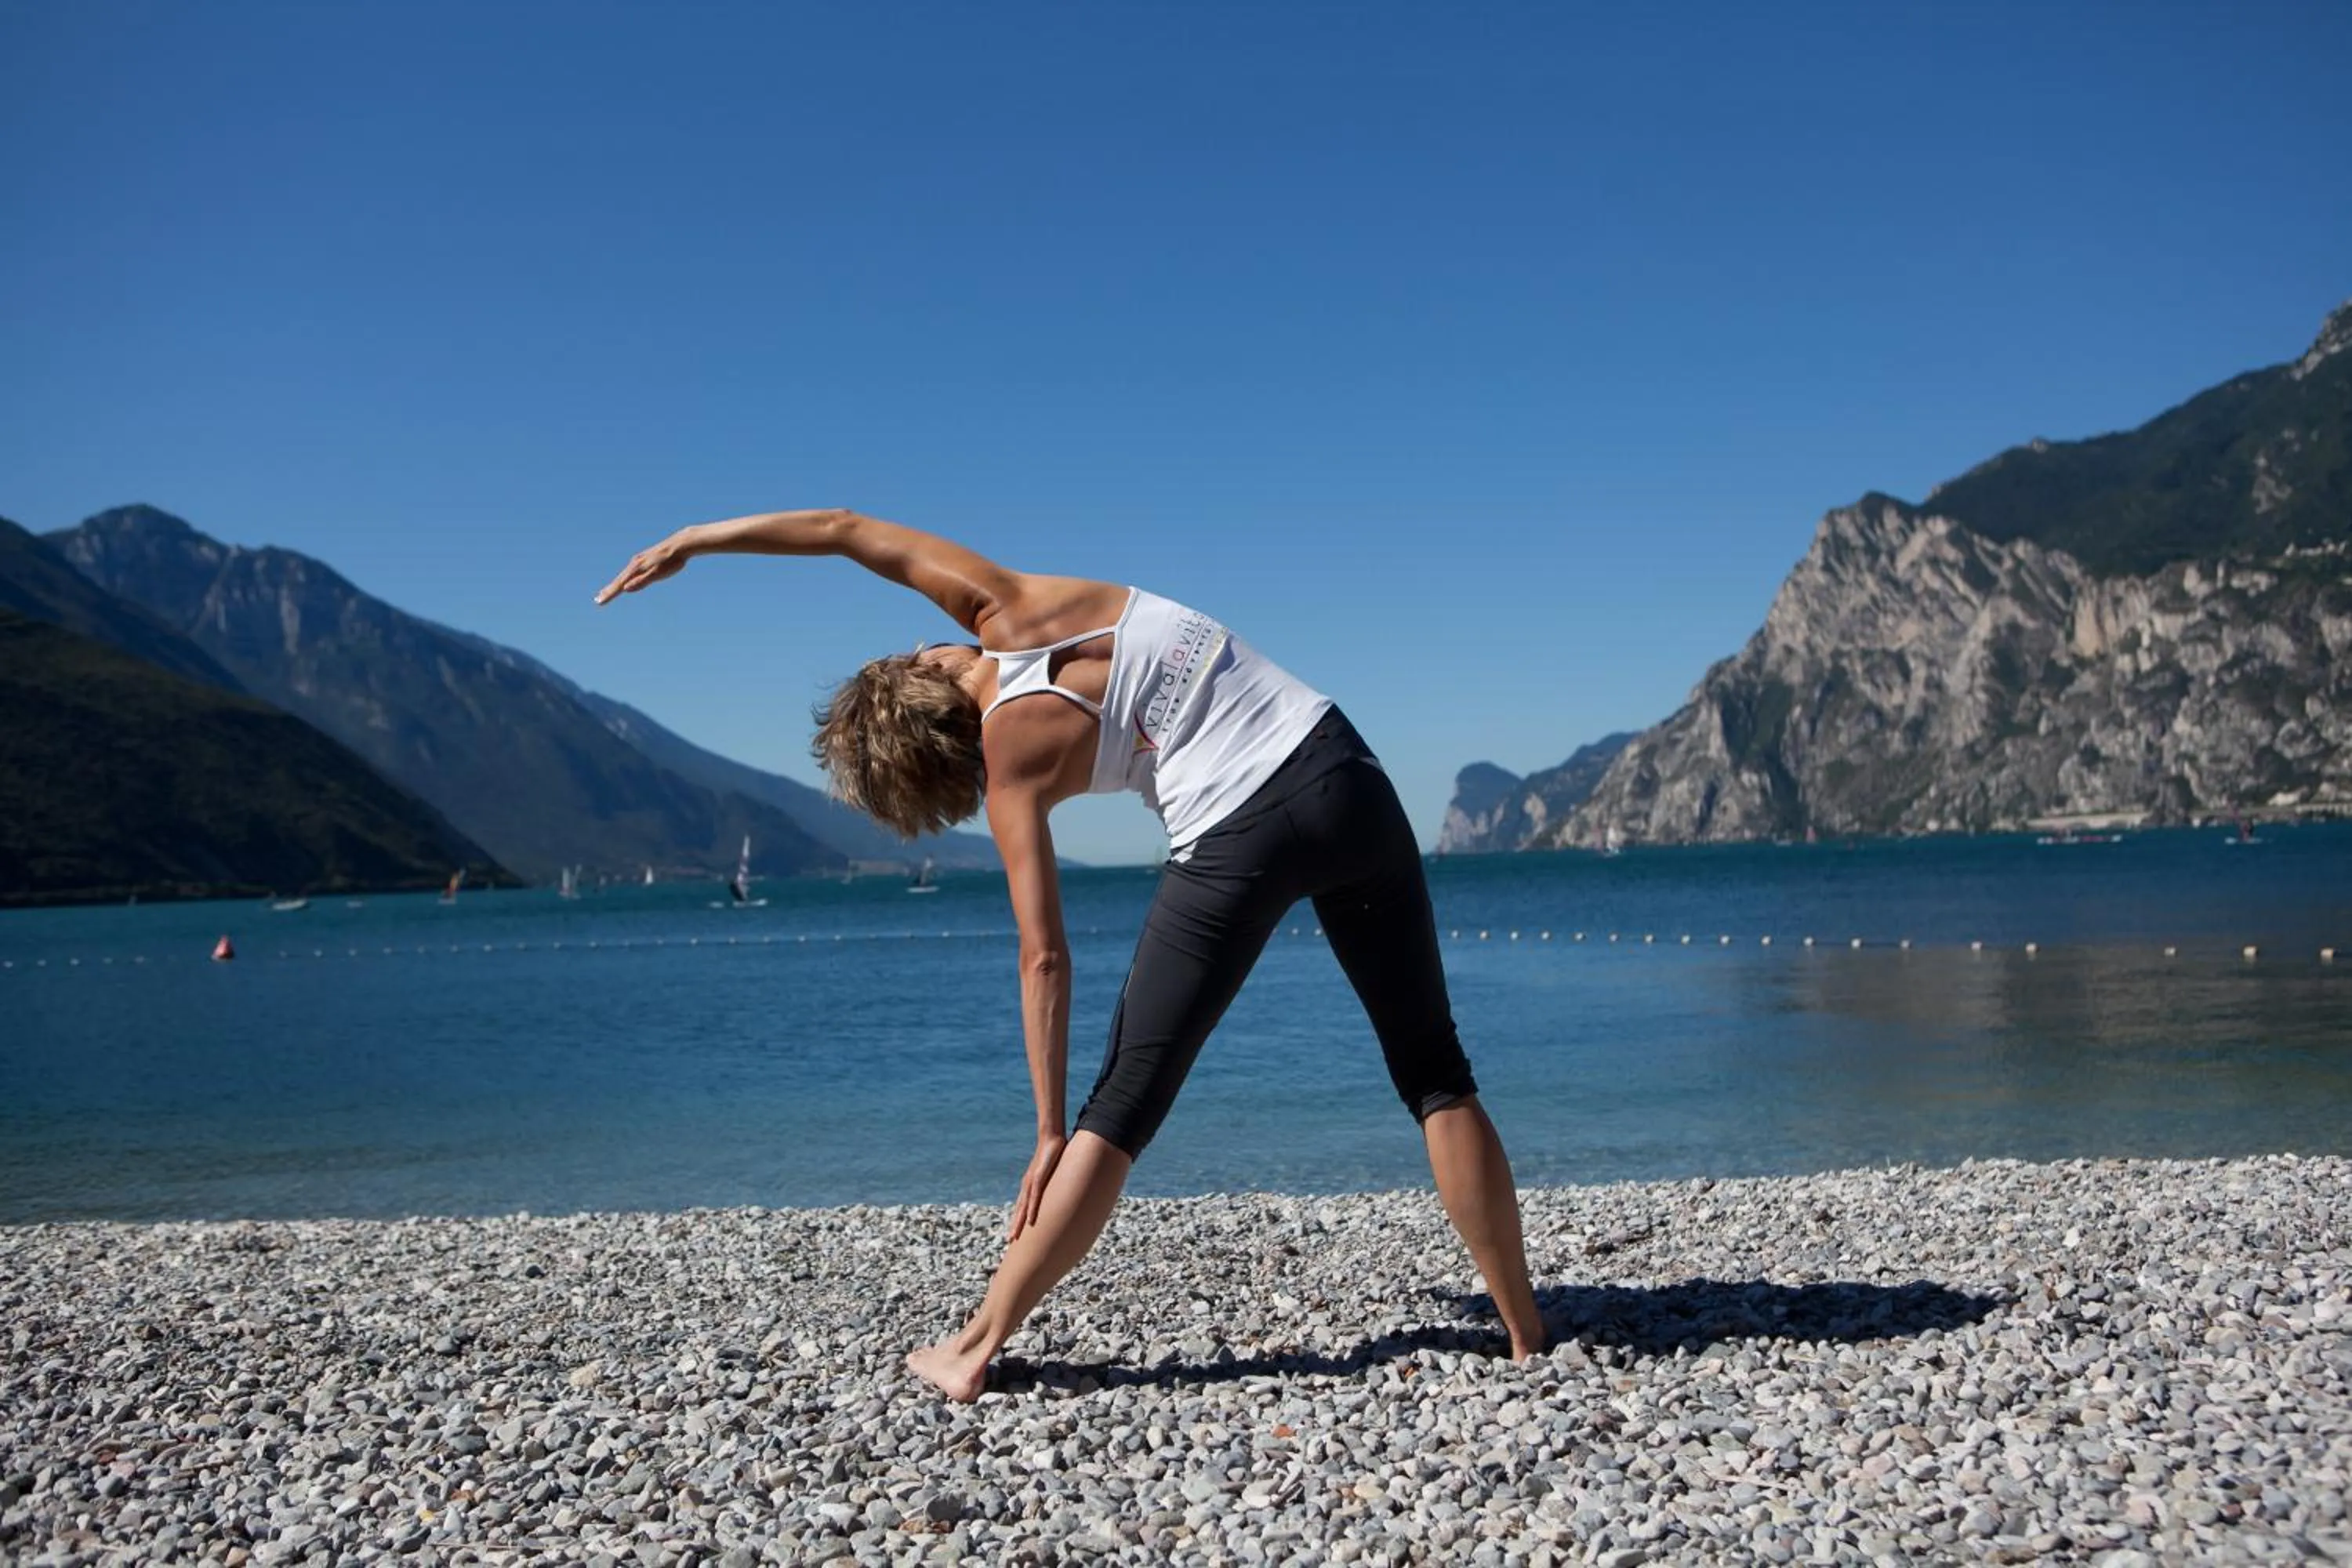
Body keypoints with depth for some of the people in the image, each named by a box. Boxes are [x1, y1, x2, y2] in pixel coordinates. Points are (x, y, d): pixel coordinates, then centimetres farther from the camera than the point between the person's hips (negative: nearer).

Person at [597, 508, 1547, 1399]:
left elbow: (1044, 958, -4)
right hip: (1345, 777, 5)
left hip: (1237, 841, -5)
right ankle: (1525, 1332, 17)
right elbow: (850, 529, 13)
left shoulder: (1012, 767, -1)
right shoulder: (1010, 608, 7)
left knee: (1125, 1102, 6)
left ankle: (979, 1346, 15)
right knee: (1434, 1072, 11)